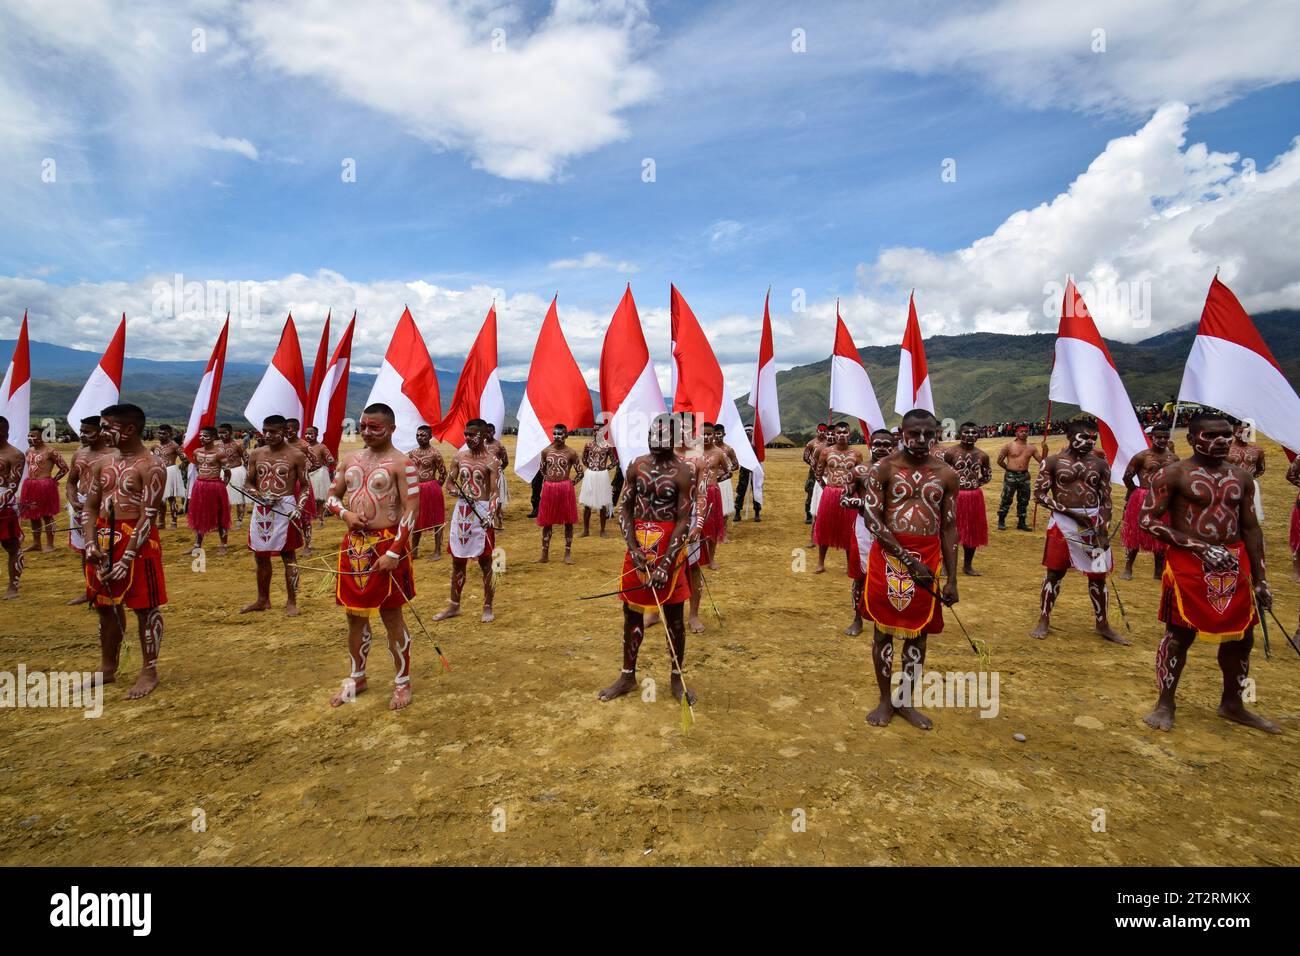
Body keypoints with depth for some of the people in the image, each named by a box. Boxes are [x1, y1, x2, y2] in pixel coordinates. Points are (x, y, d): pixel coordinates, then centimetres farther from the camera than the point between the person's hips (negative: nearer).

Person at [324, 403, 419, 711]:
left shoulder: (401, 463, -9)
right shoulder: (351, 459, 11)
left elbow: (411, 510, -14)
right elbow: (331, 497, 18)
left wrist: (394, 552, -19)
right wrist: (345, 513, -6)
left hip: (386, 545, -6)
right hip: (353, 544, 6)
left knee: (392, 617, 4)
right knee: (355, 615, 16)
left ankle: (402, 682, 20)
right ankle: (357, 677, 35)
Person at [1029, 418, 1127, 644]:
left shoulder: (1100, 464, 5)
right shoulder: (1053, 461, -3)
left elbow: (1106, 501, 5)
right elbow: (1039, 494, -7)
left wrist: (1104, 531, -5)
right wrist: (1070, 512, -15)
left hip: (1094, 524, 3)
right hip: (1062, 522, -3)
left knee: (1098, 575, 9)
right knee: (1054, 572, 4)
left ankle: (1102, 624, 25)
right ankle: (1043, 620, 15)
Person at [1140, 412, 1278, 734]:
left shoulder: (1242, 476, 10)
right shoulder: (1173, 474, -8)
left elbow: (1251, 528, 14)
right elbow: (1149, 521, -13)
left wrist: (1259, 578, 12)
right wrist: (1200, 546, -18)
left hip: (1234, 564, 6)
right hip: (1188, 564, -6)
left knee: (1241, 636, 14)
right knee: (1180, 634, 0)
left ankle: (1232, 704, 33)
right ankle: (1165, 704, 14)